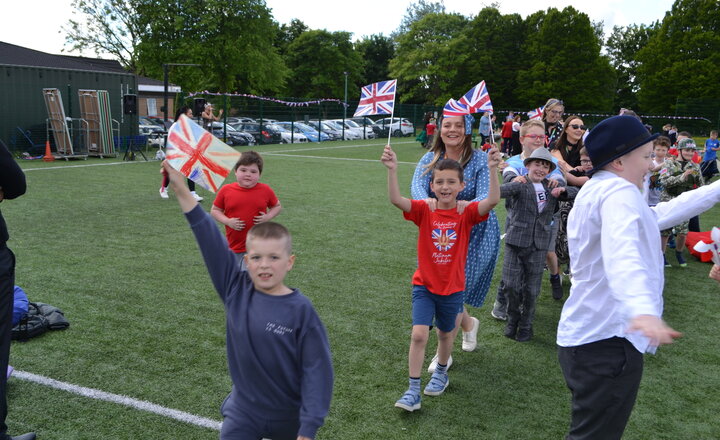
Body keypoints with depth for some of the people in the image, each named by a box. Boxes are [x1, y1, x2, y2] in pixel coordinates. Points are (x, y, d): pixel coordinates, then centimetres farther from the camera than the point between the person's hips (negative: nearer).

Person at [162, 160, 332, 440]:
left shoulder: (301, 310, -19)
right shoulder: (236, 290, -10)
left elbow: (316, 370, -17)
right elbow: (210, 240, -16)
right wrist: (182, 191, -21)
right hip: (242, 414, 2)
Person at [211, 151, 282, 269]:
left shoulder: (265, 190, -3)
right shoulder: (226, 190, -4)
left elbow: (277, 206, 13)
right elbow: (214, 210, 7)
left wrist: (268, 216, -7)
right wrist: (227, 221, -11)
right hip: (234, 247, 2)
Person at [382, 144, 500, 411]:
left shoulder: (466, 213, -10)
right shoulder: (425, 210, -10)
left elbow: (493, 200, -27)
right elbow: (395, 200, -26)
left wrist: (493, 169, -38)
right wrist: (392, 169, -39)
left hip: (453, 287, 1)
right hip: (424, 285, -1)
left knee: (445, 334, 19)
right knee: (419, 334, -11)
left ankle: (441, 374, 46)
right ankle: (413, 391, 2)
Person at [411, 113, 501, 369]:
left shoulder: (480, 159, -10)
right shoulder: (430, 159, 0)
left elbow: (486, 198, -21)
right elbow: (416, 186, -17)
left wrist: (467, 205, -44)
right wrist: (426, 200, -41)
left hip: (475, 234, -4)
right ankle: (469, 324, 42)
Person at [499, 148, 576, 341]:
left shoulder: (551, 188, 10)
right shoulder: (521, 185, -7)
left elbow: (578, 193, 15)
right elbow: (503, 190, -27)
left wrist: (563, 191, -6)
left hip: (538, 245, 3)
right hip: (515, 242, -3)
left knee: (531, 289, 8)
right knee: (511, 284, -3)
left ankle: (526, 325, 26)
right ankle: (513, 319, 23)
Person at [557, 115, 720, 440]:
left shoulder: (594, 192, 21)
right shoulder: (618, 191, -12)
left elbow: (655, 216, 34)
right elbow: (621, 252, -33)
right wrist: (642, 309, -49)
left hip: (588, 337, 11)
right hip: (608, 341, -11)